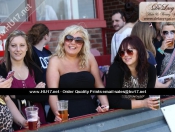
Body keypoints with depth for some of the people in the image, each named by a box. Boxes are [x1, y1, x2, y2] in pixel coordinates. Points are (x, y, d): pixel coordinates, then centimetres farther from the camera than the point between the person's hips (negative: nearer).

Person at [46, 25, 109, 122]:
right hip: (66, 116, -2)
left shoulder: (89, 58, 8)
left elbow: (99, 86, 11)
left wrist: (105, 105, -8)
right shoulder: (55, 61, -2)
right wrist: (57, 114, -30)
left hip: (89, 113, 2)